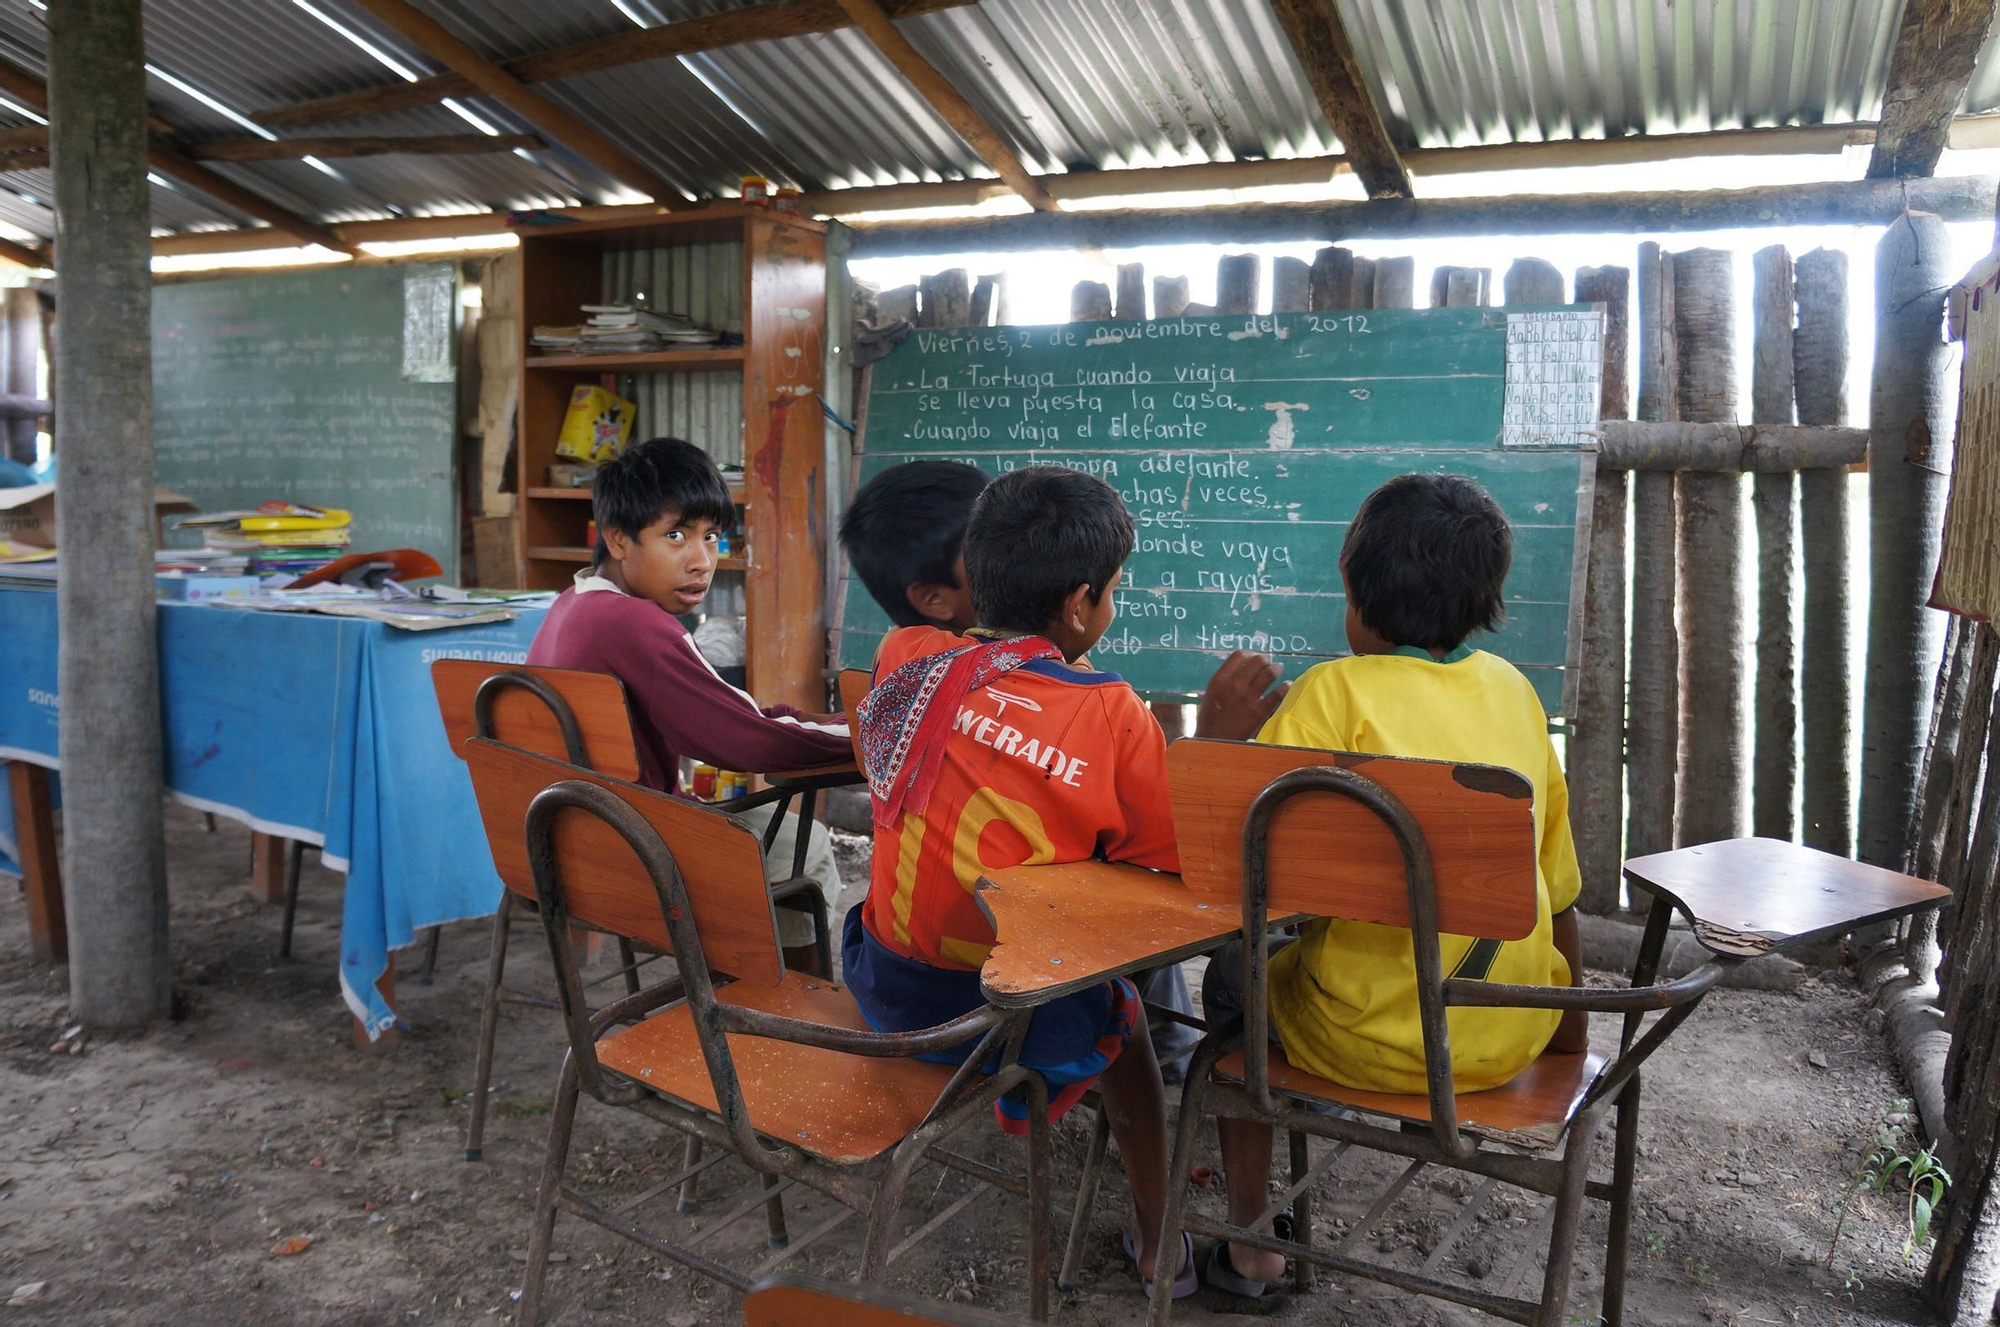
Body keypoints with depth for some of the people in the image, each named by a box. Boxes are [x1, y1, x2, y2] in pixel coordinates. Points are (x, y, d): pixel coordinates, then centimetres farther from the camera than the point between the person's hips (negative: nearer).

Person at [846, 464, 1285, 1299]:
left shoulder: (904, 658, -7)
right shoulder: (1109, 714, -20)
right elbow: (1181, 855, -13)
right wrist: (1216, 739, -6)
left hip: (884, 986, 4)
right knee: (1122, 1012, 30)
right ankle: (1156, 1237, 40)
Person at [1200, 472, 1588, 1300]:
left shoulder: (1337, 692, -14)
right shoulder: (1513, 688, 3)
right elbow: (1558, 890, 11)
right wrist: (1569, 1034, 24)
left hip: (1375, 1040, -5)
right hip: (1513, 1039, 5)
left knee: (1233, 977, 24)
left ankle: (1249, 1241, 32)